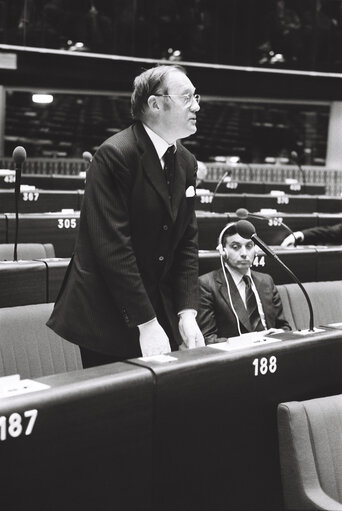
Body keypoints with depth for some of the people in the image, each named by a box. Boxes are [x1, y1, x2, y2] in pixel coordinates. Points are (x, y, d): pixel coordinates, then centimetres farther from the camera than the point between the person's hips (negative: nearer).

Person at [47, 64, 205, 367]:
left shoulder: (186, 163, 7)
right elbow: (113, 248, -22)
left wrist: (187, 312, -5)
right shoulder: (114, 156, -17)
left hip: (162, 308, 7)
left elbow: (187, 242, 6)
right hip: (108, 317, -7)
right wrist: (146, 323, -22)